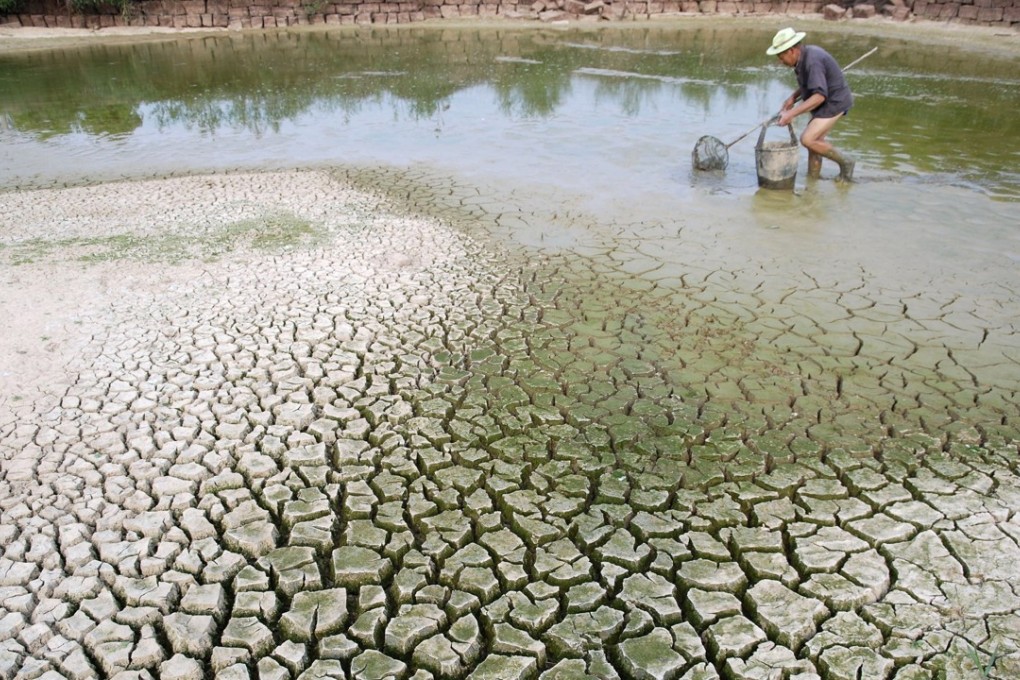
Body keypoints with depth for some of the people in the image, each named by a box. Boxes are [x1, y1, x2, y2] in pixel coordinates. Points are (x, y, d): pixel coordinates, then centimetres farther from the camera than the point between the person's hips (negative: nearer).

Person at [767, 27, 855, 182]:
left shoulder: (812, 61, -25)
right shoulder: (805, 55, 5)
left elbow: (819, 96, -32)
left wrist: (791, 114, -36)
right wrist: (793, 97, 7)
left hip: (834, 102, -10)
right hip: (827, 102, 10)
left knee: (808, 139, -16)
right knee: (814, 141, 9)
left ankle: (844, 162, 0)